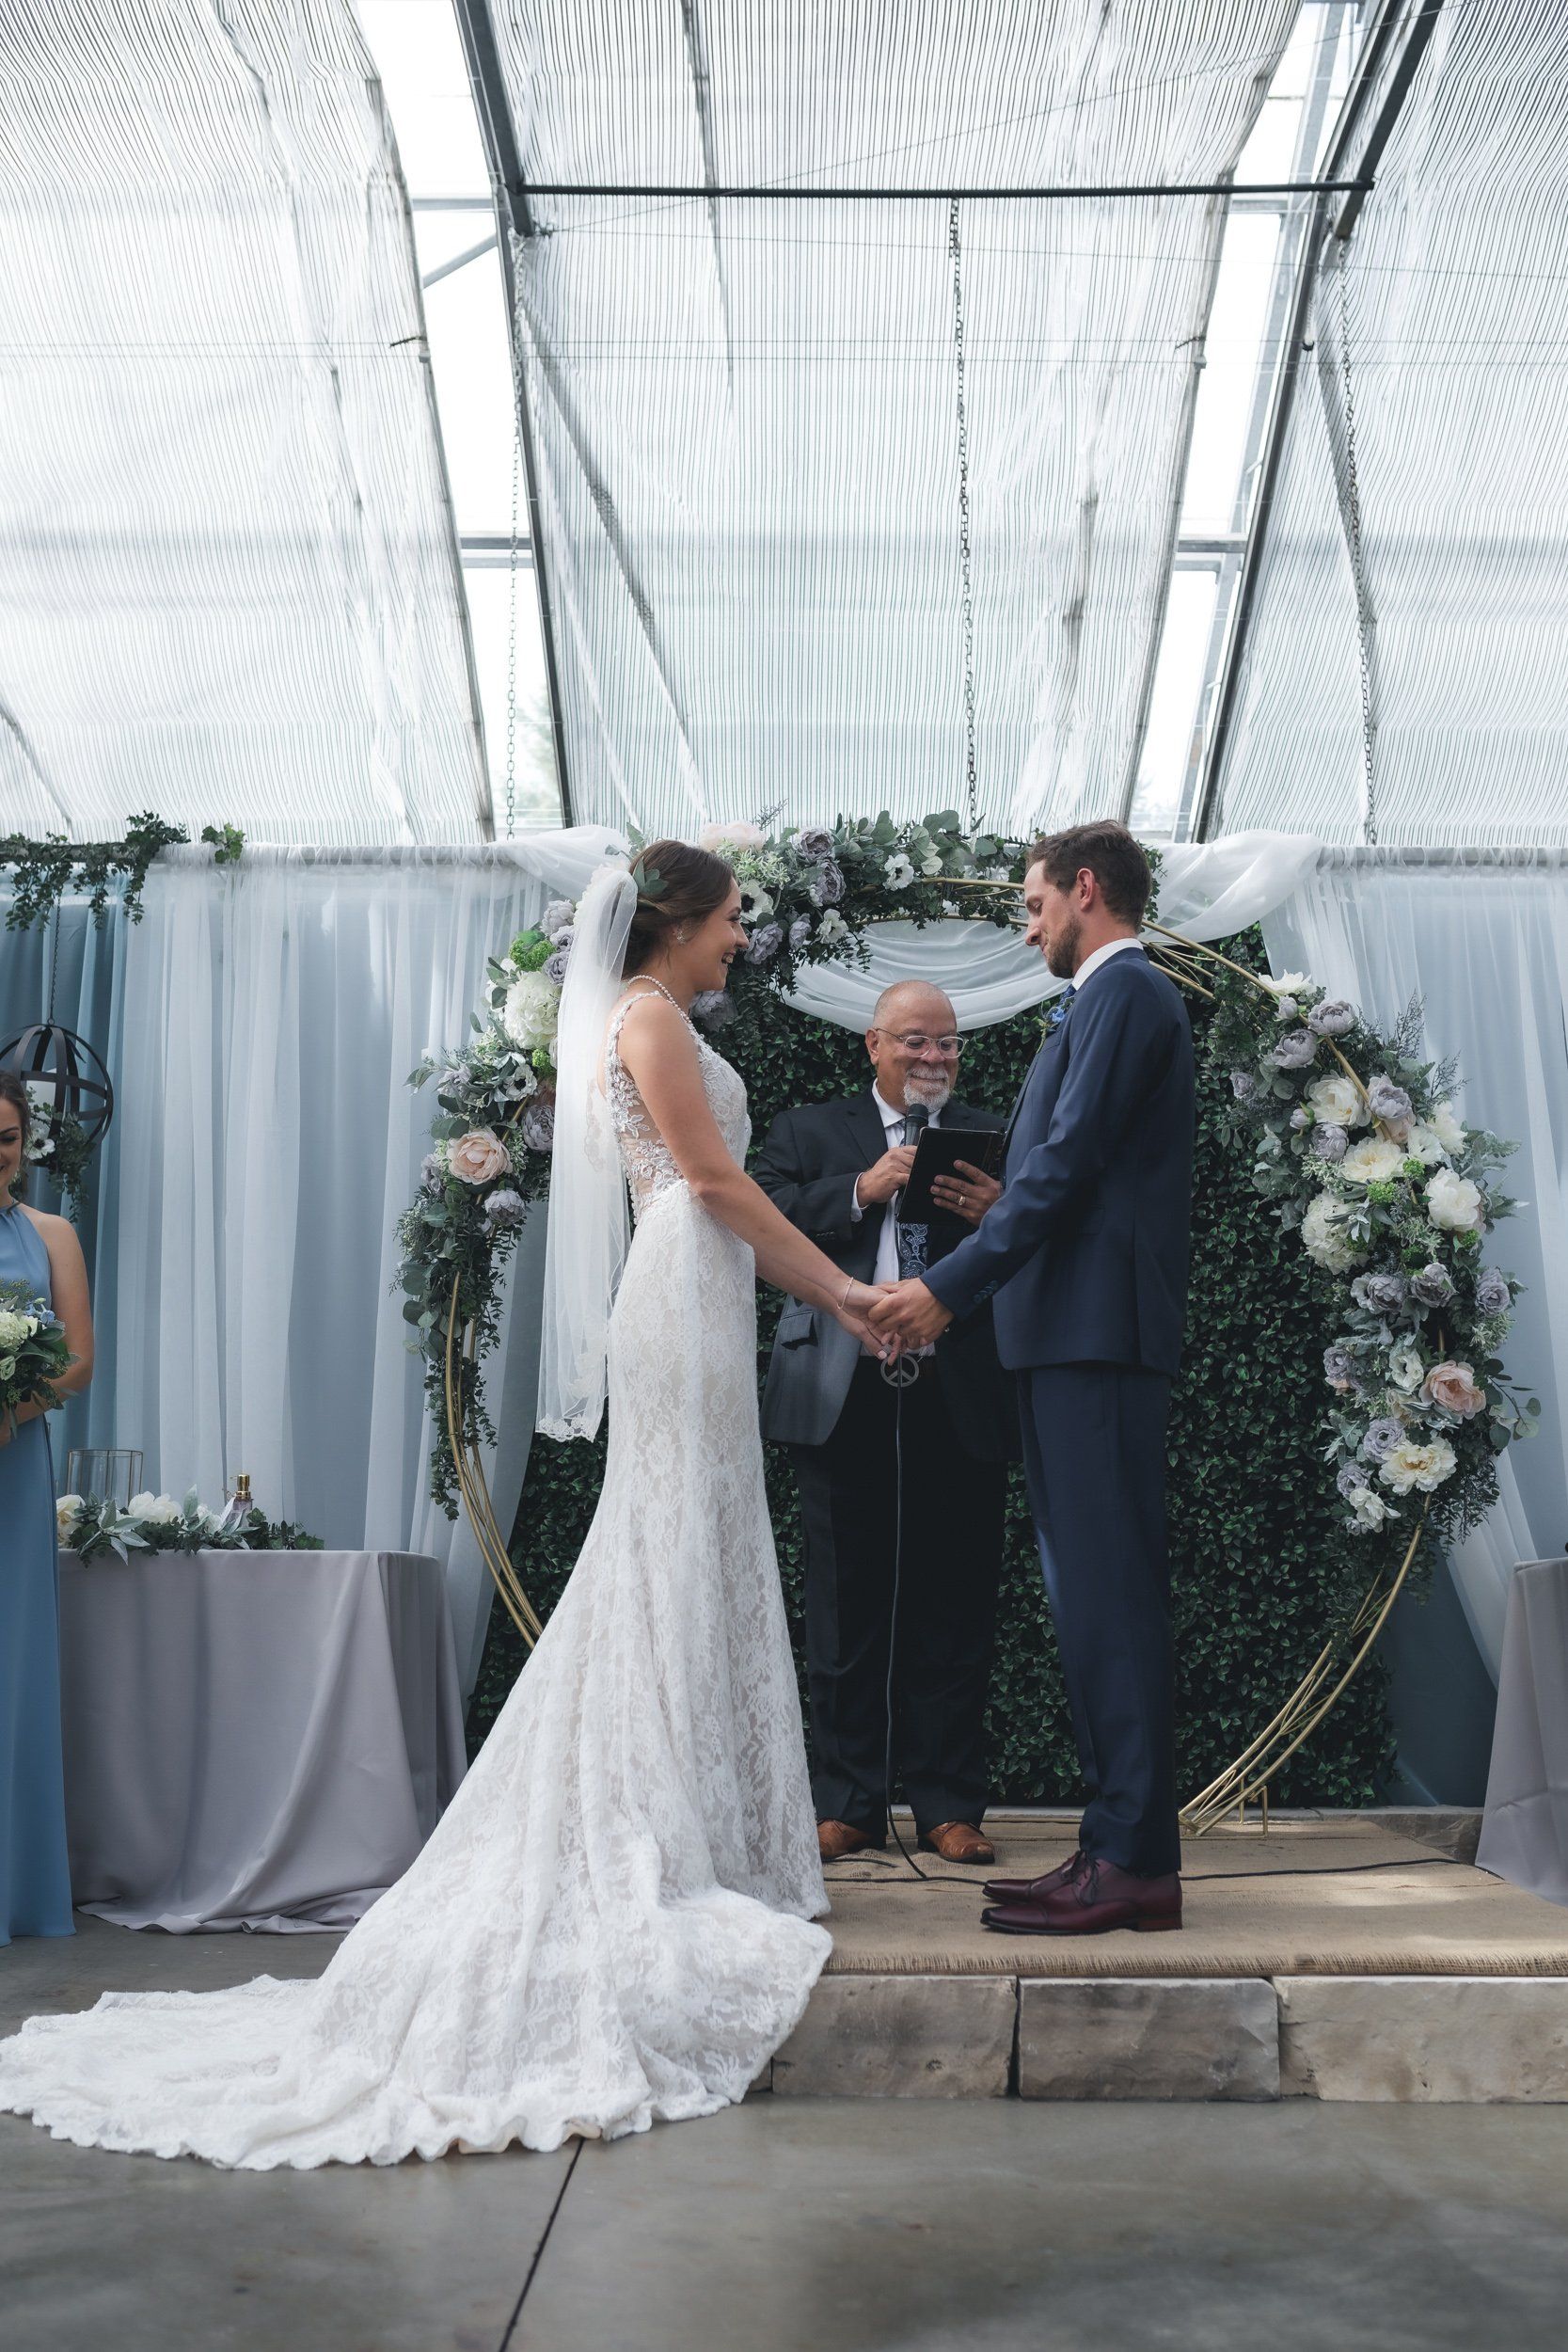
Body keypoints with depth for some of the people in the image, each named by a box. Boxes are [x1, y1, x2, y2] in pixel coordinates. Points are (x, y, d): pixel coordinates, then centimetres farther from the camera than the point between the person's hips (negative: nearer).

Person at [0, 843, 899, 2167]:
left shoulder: (654, 1025, 21)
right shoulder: (651, 1017, -8)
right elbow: (716, 1179, -12)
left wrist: (828, 1293, 18)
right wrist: (837, 1281, -6)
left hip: (694, 1309, 9)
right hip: (686, 1308, -9)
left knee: (696, 1577, 10)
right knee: (676, 1573, -7)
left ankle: (701, 1844, 16)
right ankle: (668, 1858, -1)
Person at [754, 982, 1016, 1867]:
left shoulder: (996, 1139, 15)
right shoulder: (809, 1131, 13)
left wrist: (1000, 1218, -15)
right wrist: (860, 1190, -14)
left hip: (961, 1400, 1)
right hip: (846, 1396, 0)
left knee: (956, 1608, 4)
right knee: (848, 1603, 5)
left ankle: (950, 1804, 13)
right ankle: (850, 1801, 15)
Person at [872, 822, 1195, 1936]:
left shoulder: (1122, 990, -7)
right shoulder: (1119, 996, 23)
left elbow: (1068, 1162, -16)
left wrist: (949, 1289, -15)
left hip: (1098, 1337, -10)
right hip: (1080, 1339, 10)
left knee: (1109, 1591, -9)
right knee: (1095, 1593, 10)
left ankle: (1136, 1859, -5)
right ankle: (1120, 1844, 15)